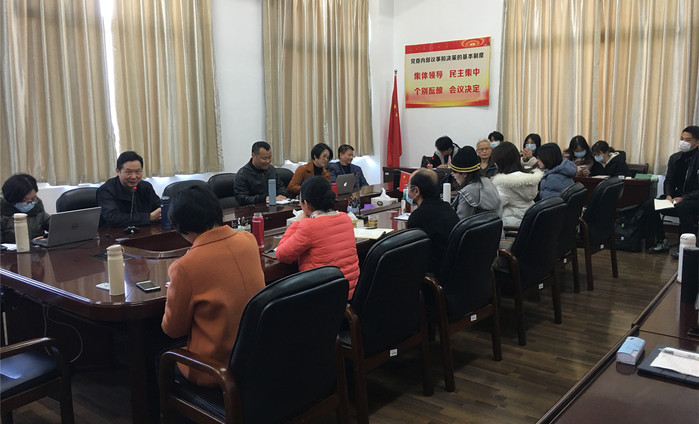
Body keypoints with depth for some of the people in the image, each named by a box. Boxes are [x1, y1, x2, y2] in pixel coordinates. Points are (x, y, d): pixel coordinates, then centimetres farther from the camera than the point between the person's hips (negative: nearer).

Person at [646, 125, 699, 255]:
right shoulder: (675, 158, 10)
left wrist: (683, 198, -26)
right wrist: (668, 196, -8)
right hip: (677, 197, 7)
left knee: (683, 207, -39)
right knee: (648, 205, -13)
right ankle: (662, 242, -1)